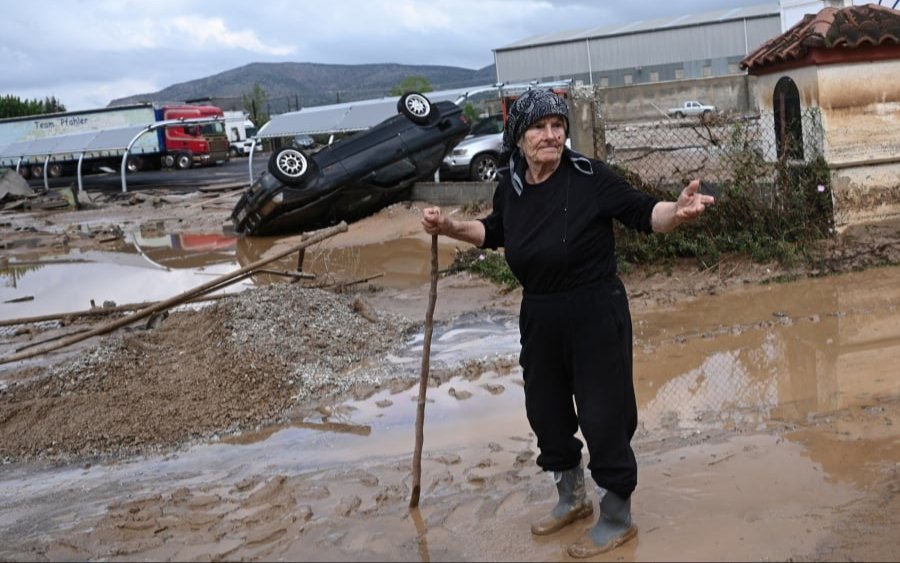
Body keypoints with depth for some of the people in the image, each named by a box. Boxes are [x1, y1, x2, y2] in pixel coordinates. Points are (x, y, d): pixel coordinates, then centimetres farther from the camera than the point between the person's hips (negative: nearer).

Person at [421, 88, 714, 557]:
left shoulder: (589, 178, -15)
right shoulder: (510, 186, 1)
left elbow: (644, 213, -14)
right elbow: (495, 231, 19)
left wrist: (678, 211, -34)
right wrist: (450, 227, 6)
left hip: (596, 316, -6)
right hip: (539, 318, 6)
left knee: (603, 417, 1)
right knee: (544, 410, 18)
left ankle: (617, 519, 22)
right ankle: (572, 499, 42)